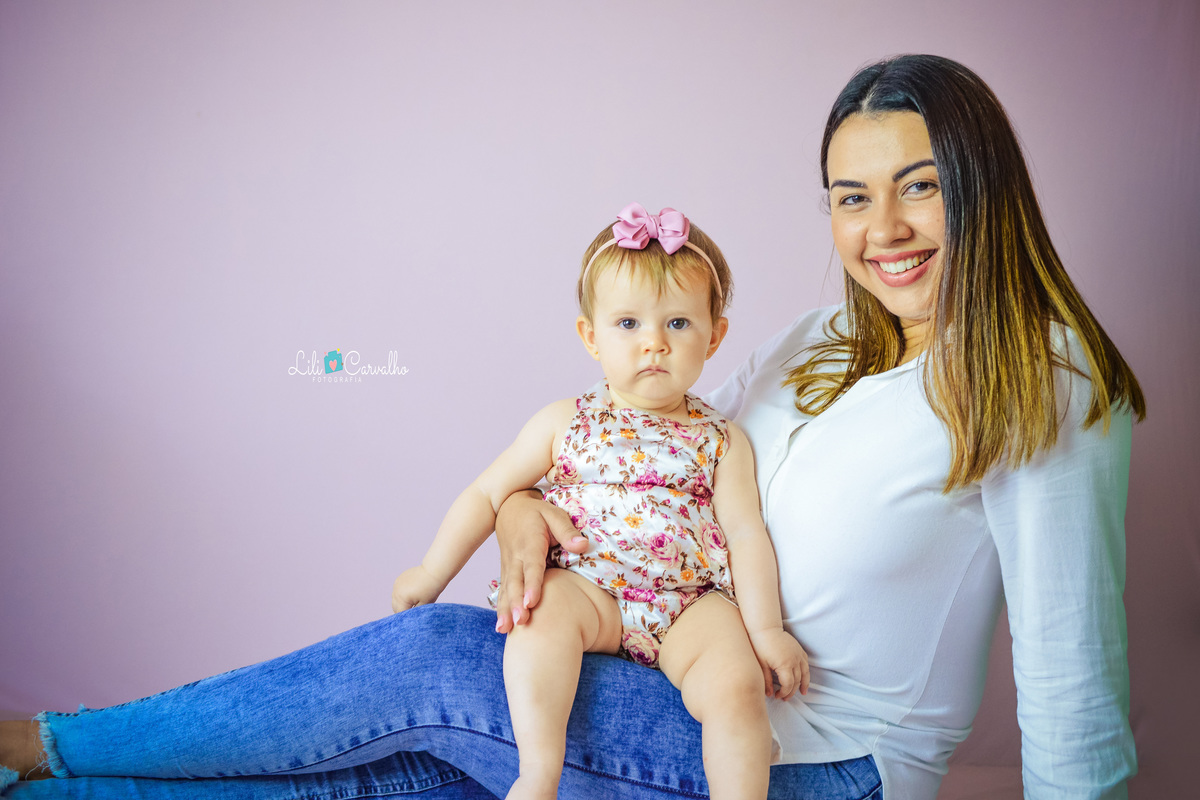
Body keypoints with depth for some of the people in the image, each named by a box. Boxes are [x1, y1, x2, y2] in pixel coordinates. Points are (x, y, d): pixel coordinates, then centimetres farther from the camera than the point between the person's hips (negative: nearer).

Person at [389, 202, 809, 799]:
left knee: (736, 683, -25)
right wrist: (432, 573, 7)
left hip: (690, 602, 1)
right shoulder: (564, 423, 7)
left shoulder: (721, 441, 8)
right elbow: (489, 493, 10)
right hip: (584, 588, 0)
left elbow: (746, 532, 4)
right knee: (544, 612, -32)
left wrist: (765, 628, -4)